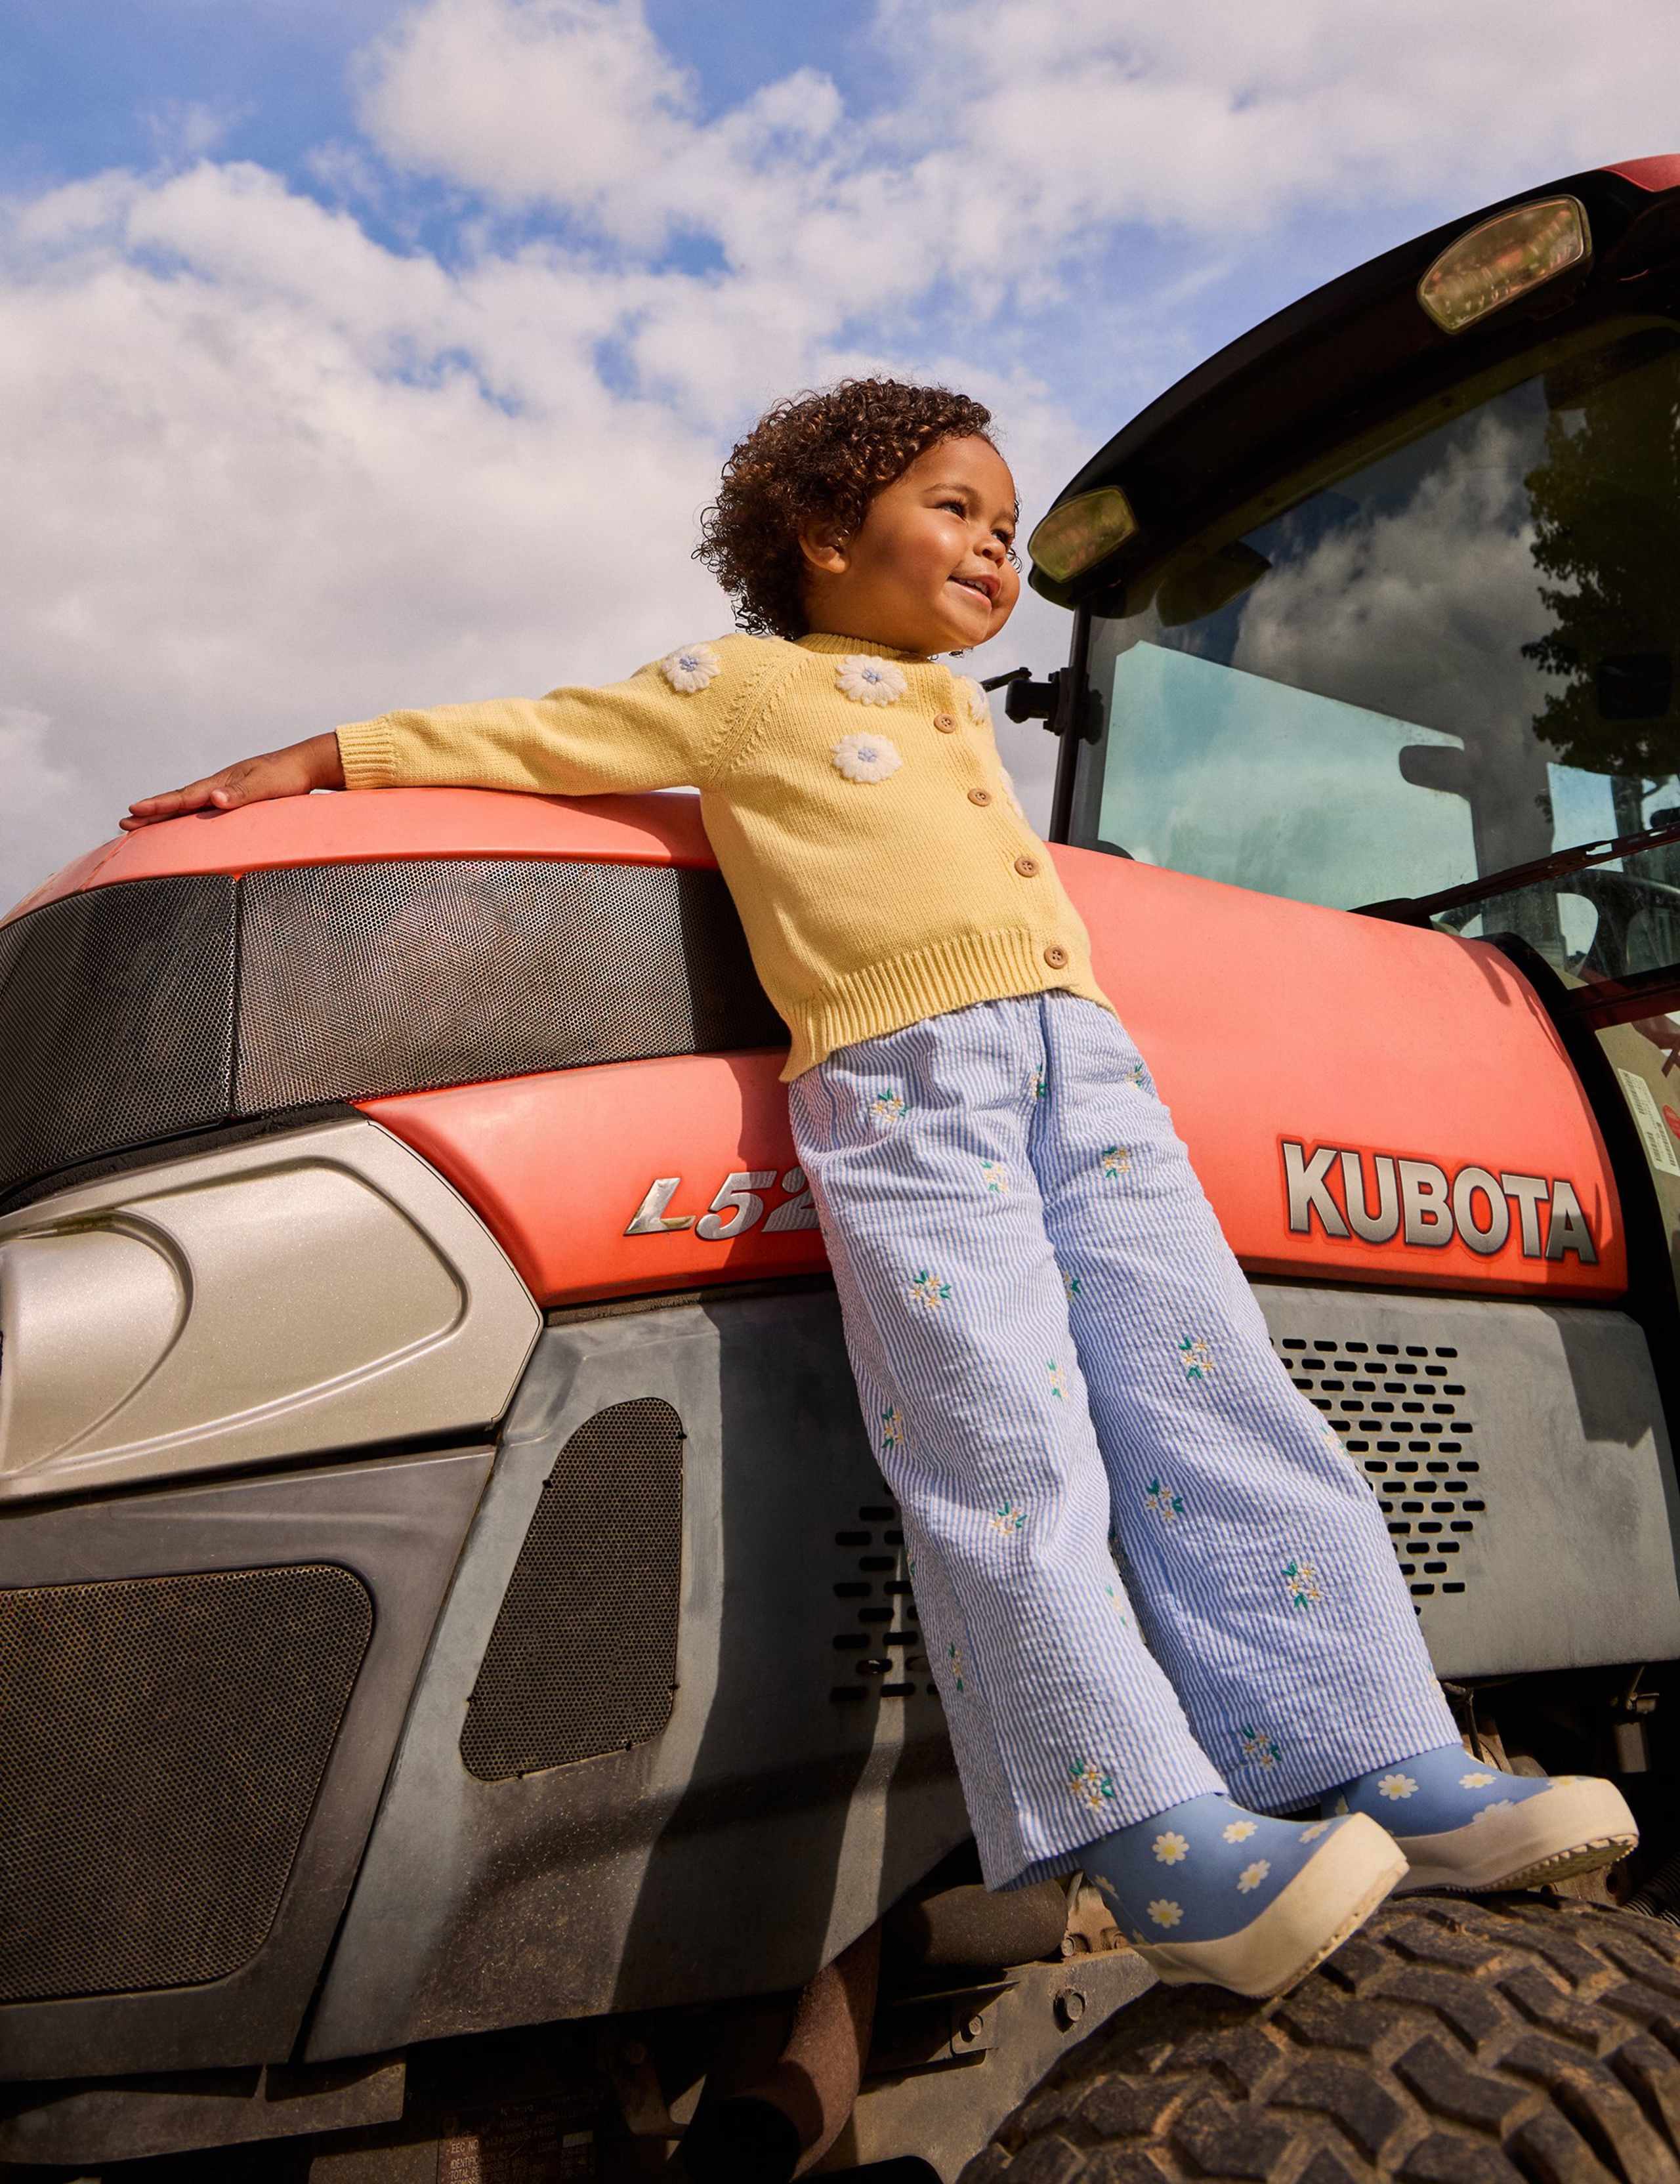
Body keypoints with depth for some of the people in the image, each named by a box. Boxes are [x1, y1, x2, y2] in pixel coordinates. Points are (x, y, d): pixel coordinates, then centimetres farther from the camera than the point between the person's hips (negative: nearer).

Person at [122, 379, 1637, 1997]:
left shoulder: (955, 704, 34)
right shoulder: (740, 686, 17)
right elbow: (549, 736, 19)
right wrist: (324, 760, 20)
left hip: (1081, 1055, 6)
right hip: (901, 1077, -6)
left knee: (1218, 1408, -2)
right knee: (1005, 1457, -17)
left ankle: (1391, 1768, 1)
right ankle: (1158, 1842, -15)